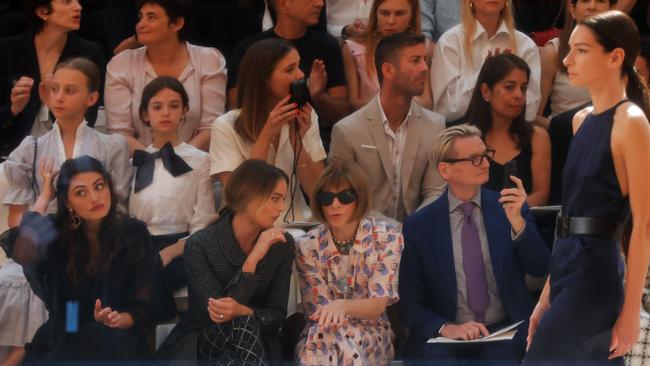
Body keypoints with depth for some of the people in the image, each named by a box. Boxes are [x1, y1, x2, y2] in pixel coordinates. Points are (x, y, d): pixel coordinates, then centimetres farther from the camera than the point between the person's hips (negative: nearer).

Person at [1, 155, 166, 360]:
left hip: (118, 343, -1)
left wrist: (118, 319, -23)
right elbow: (23, 254, -23)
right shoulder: (55, 233, 1)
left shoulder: (134, 234, 1)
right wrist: (45, 196, -10)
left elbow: (144, 307, 1)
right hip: (63, 340, 1)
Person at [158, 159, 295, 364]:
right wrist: (253, 260, -22)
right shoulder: (200, 245, -11)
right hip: (198, 344, -3)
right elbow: (216, 315, -18)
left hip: (256, 345, 3)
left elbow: (277, 316, -2)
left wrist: (243, 312, -25)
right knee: (242, 325, -35)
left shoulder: (282, 245, 1)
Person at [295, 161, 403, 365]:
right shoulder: (307, 246, 1)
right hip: (324, 329, 2)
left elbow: (377, 306, -11)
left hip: (371, 331, -1)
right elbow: (316, 309, -2)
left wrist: (342, 306, -32)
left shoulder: (387, 238, -2)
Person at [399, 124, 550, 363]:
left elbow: (540, 269, -2)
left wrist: (517, 221, -17)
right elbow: (410, 304, 3)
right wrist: (446, 328, -15)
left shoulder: (507, 207, 6)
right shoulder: (419, 227, 2)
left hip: (507, 336, 1)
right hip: (446, 342, -1)